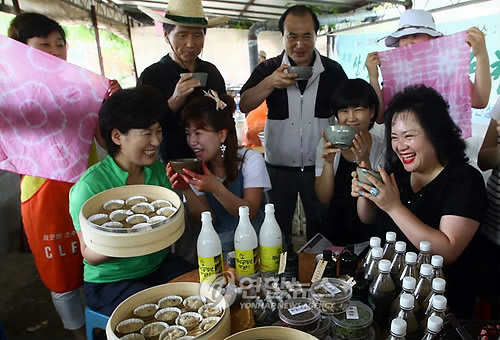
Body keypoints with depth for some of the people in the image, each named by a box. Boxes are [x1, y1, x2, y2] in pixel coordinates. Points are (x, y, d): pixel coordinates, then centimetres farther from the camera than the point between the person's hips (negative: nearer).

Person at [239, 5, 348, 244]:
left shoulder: (332, 70, -1)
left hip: (319, 165, 0)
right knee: (277, 229, 14)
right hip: (278, 166, 0)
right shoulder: (268, 69, -1)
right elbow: (244, 106, -9)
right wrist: (270, 83, -23)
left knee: (321, 227, 15)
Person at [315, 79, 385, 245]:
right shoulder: (328, 145, 2)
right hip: (333, 230, 2)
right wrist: (329, 162, -17)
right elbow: (324, 198, -3)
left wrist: (364, 162, -20)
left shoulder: (383, 149, -4)